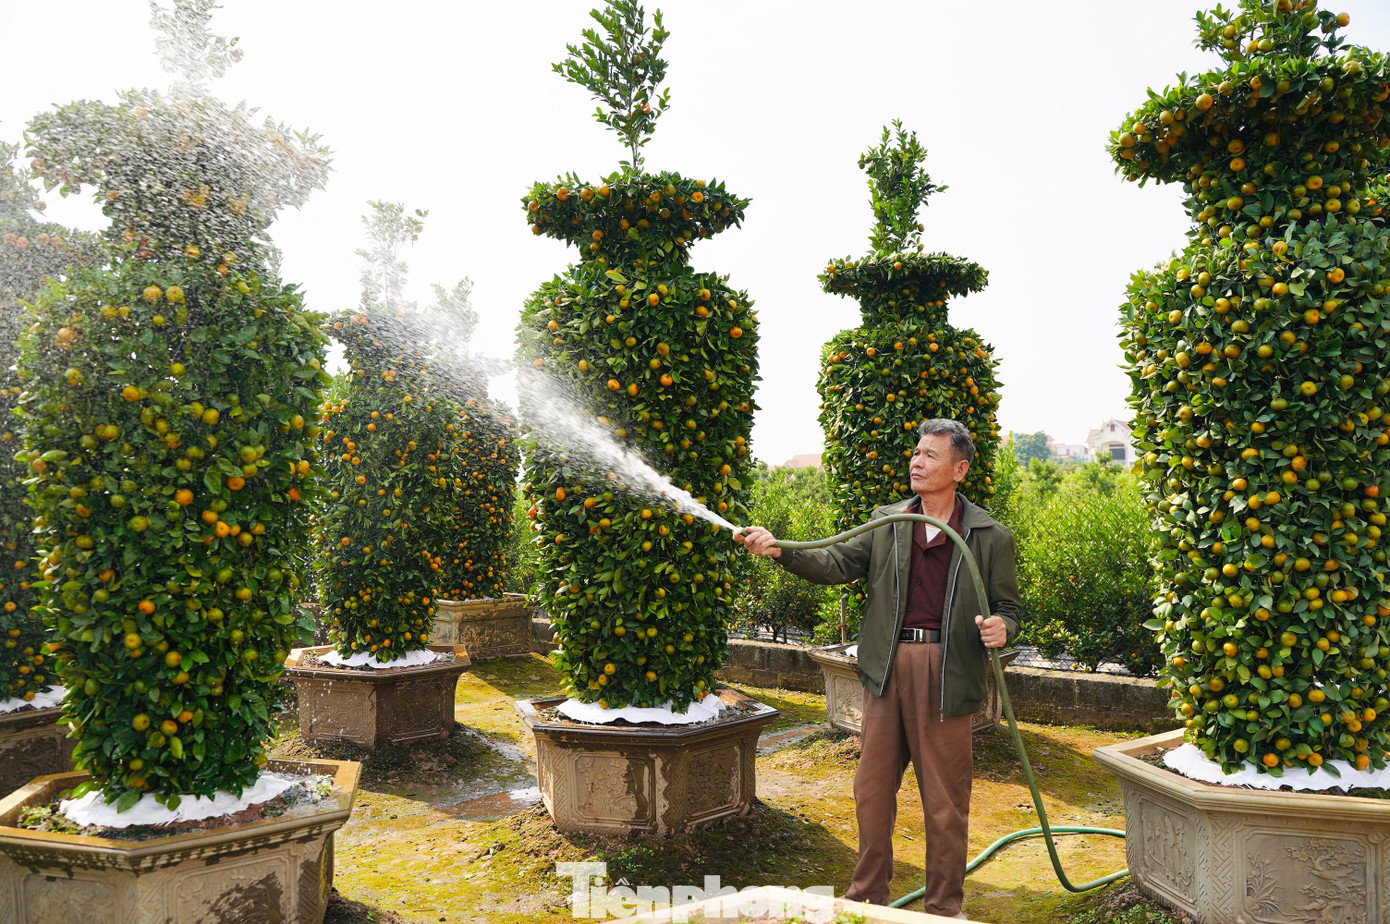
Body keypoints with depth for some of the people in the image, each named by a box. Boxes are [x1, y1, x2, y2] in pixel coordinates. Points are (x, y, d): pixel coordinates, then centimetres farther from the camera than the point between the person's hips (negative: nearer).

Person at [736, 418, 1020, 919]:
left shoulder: (991, 537, 2)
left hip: (947, 674, -3)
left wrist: (1001, 628, -16)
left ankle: (944, 905, 26)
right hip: (887, 670, 3)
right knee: (872, 788, 12)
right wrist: (780, 550, -16)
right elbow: (838, 563, -1)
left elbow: (1007, 607, 7)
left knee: (945, 800, 8)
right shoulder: (885, 522, 9)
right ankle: (868, 895, 29)